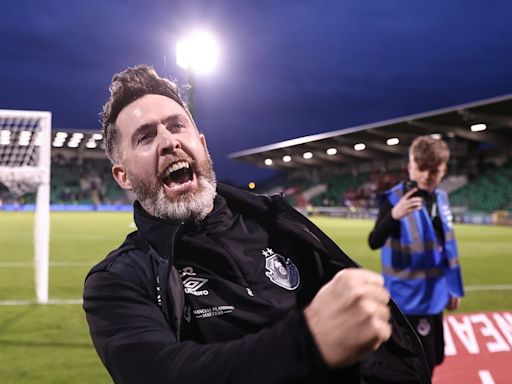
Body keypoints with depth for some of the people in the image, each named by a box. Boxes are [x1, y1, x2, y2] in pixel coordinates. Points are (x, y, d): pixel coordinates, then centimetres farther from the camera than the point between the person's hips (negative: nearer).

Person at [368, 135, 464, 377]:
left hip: (434, 296, 7)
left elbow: (447, 246, 13)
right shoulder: (394, 199, -16)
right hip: (409, 298, -7)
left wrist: (453, 288, 17)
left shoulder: (441, 198, 4)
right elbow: (374, 243, -26)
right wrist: (394, 215, -44)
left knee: (431, 360, 18)